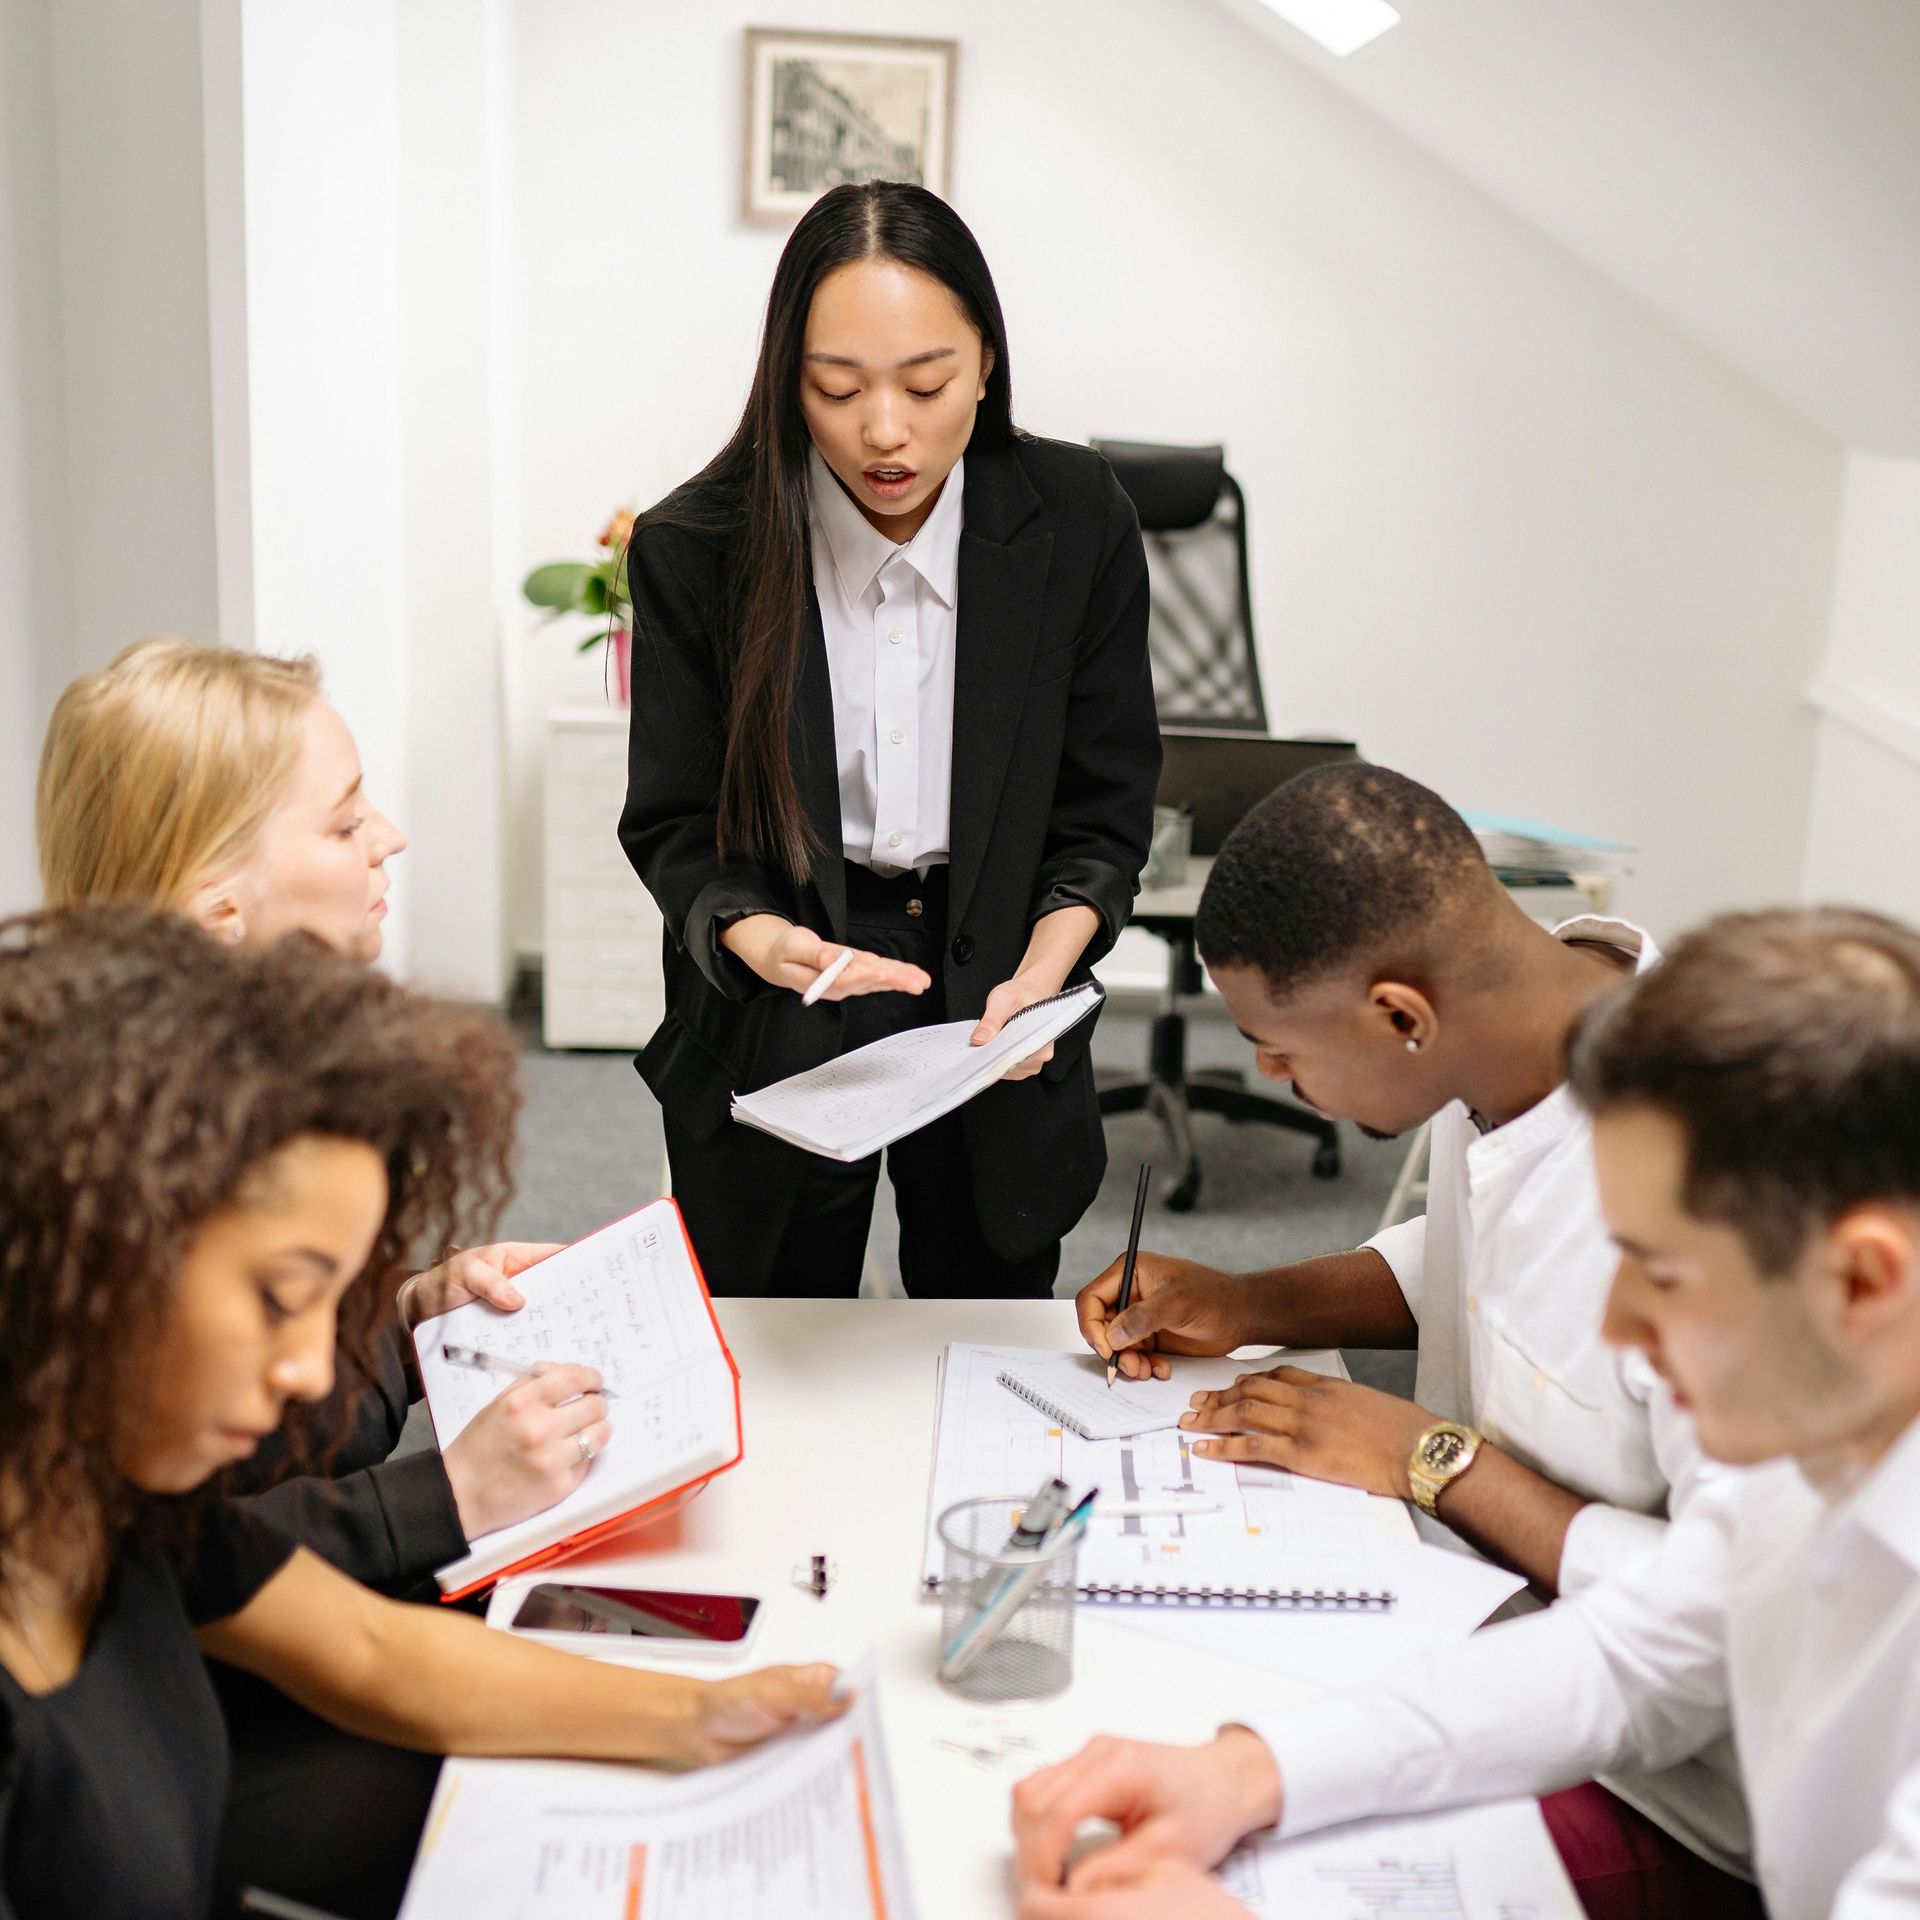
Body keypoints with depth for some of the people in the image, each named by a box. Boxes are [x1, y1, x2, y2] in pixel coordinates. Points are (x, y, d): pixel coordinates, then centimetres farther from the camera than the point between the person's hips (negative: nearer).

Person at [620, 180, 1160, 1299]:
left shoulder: (1080, 522, -11)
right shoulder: (694, 550, -14)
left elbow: (1107, 808, -5)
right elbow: (673, 825, -7)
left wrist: (1041, 975, -22)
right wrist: (758, 938, -28)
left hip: (994, 996, 1)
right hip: (773, 1030, -1)